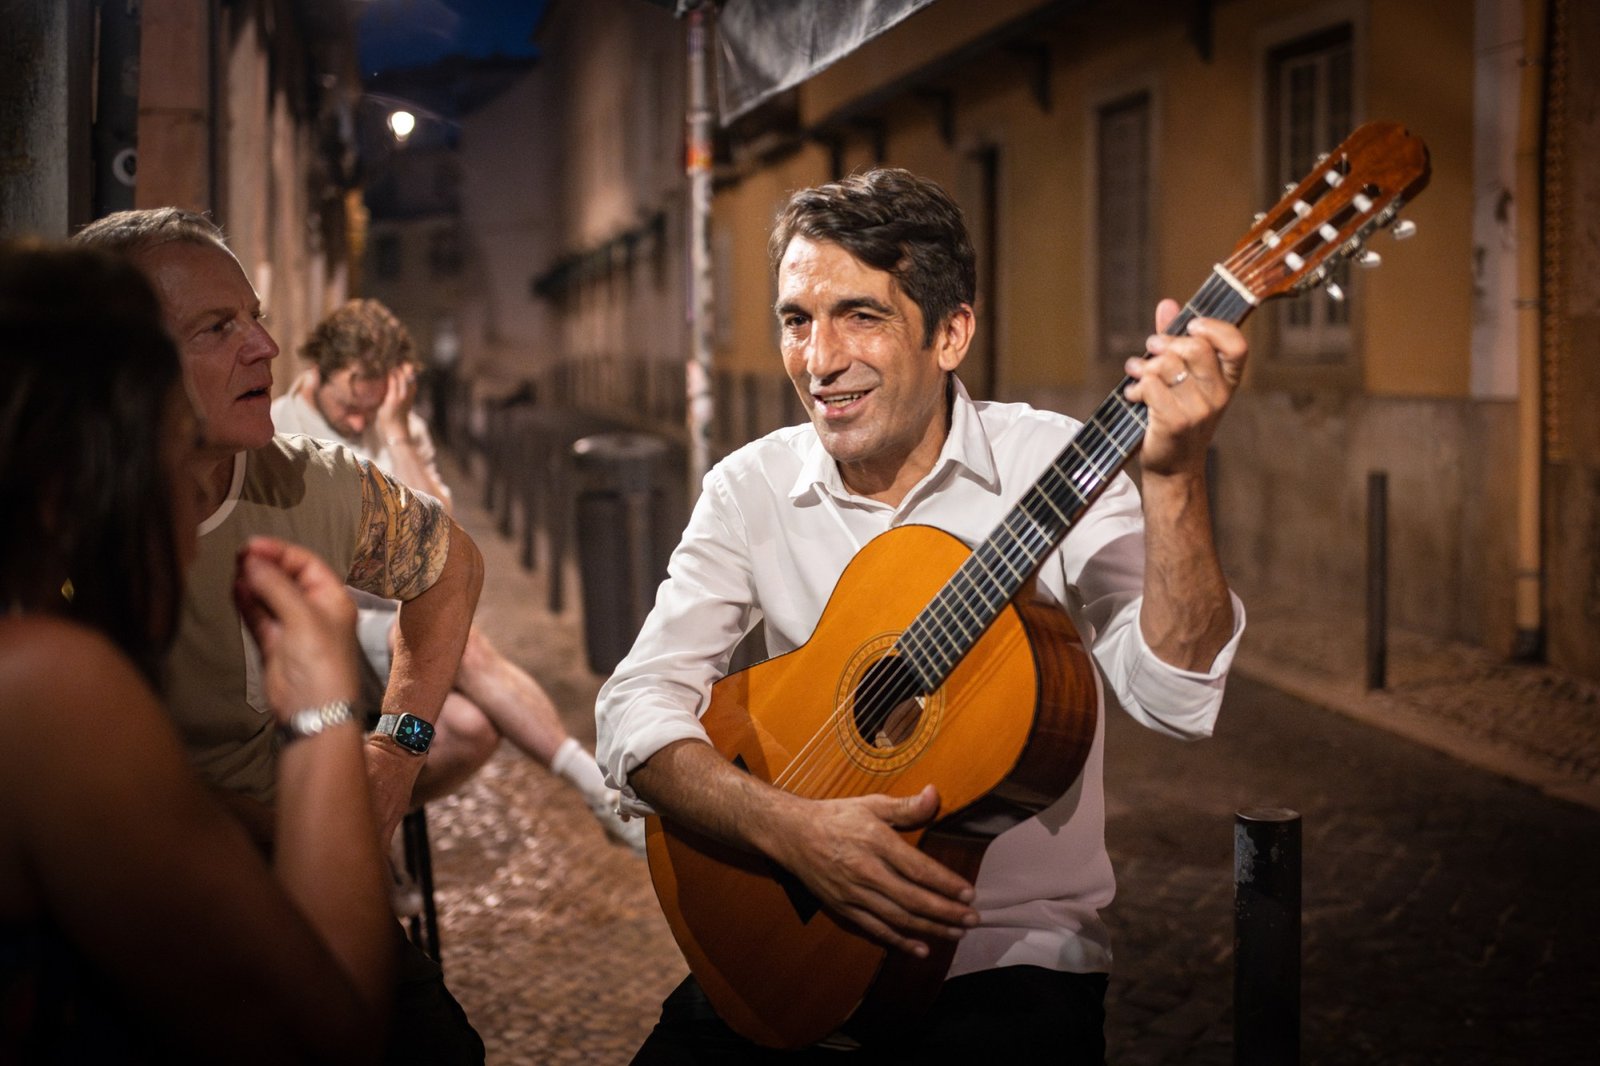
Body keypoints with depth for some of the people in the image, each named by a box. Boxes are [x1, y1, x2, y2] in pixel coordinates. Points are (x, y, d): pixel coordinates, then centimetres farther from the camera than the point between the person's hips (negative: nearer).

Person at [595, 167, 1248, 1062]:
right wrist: (789, 826, -23)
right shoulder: (751, 489, 0)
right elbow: (636, 713, -7)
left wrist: (1175, 475, -33)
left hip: (1015, 956, -2)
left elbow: (1175, 695, -19)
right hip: (789, 944, 2)